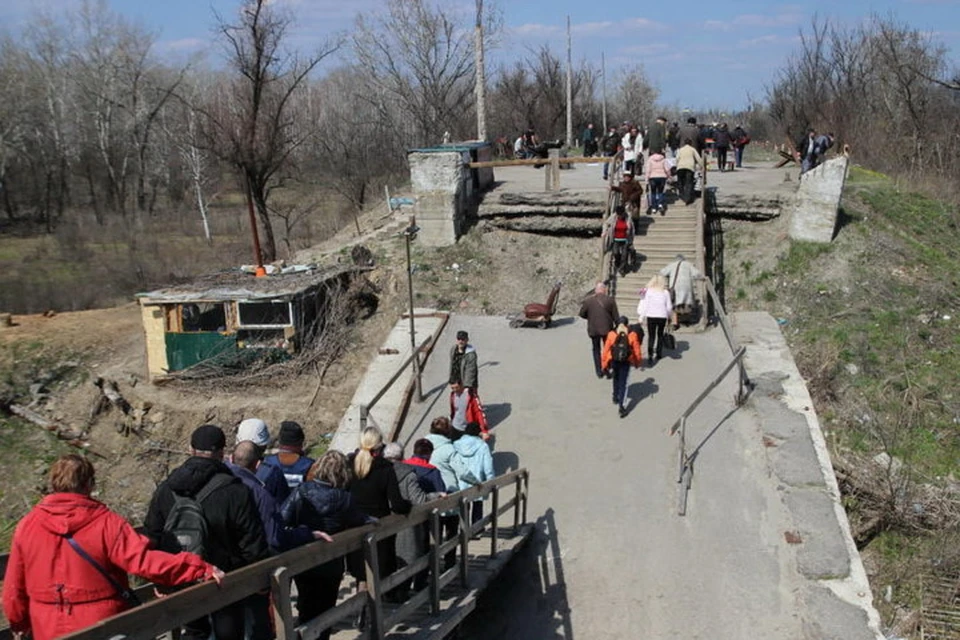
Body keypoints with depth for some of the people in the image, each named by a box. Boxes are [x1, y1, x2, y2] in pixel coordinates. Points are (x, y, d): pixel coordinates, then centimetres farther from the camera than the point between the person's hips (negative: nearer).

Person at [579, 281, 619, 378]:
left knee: (596, 350, 15)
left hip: (593, 329, 1)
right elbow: (616, 316, -4)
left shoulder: (588, 300, -7)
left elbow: (582, 314, 0)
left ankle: (599, 371, 14)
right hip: (607, 329, 0)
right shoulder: (610, 300, -8)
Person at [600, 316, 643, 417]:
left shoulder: (611, 335, -8)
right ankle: (620, 405, -9)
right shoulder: (632, 335, -9)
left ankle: (616, 397, 43)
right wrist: (638, 362, 16)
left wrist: (605, 364, 8)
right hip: (626, 363, -2)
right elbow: (637, 351, -2)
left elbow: (606, 350, -3)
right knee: (623, 383, 2)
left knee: (616, 379, 27)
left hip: (614, 361, 2)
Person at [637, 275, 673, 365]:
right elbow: (669, 307, 4)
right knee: (660, 334, 21)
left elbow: (645, 305, -5)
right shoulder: (665, 292, -1)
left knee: (651, 336, -1)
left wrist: (641, 317, 0)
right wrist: (669, 314, 23)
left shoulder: (648, 291, -4)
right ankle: (658, 353, 27)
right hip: (662, 316, 1)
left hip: (651, 316, -1)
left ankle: (650, 355, -17)